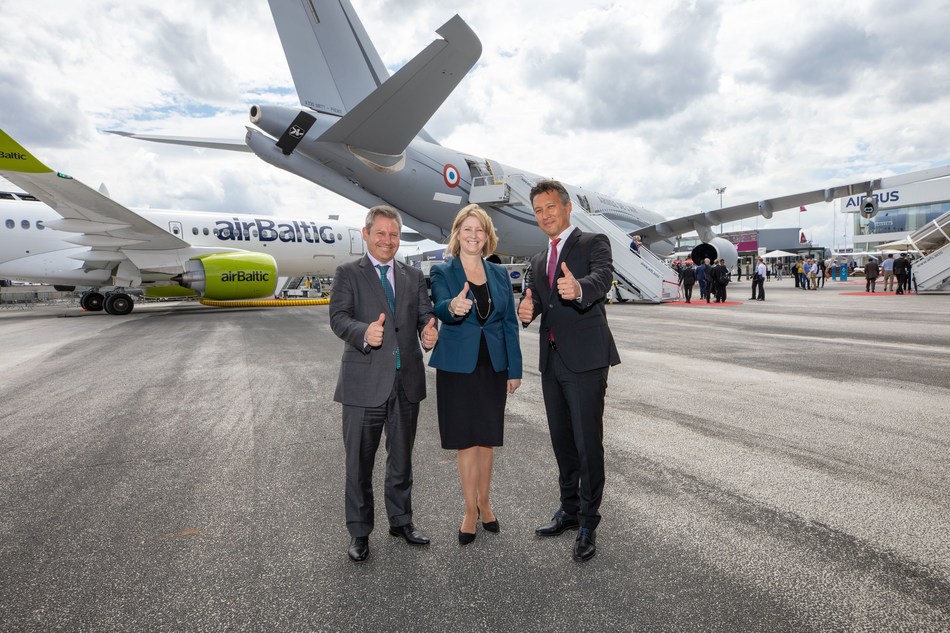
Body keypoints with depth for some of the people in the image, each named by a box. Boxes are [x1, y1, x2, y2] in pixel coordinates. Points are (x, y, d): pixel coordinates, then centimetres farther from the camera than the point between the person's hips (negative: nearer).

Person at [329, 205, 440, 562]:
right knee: (359, 464, 9)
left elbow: (424, 315, 4)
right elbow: (338, 318, -12)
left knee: (401, 459, 18)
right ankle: (359, 532, 28)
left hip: (407, 382, 4)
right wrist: (363, 333, -33)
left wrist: (429, 333, -19)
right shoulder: (348, 274, 0)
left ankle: (401, 520, 37)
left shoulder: (414, 276, 12)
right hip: (364, 383, -3)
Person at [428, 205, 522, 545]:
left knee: (487, 438, 12)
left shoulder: (500, 274, 7)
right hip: (458, 367, -3)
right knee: (466, 440, 4)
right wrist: (453, 308, -47)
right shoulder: (442, 272, -3)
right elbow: (440, 308, -22)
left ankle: (484, 502, 31)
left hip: (493, 367, 3)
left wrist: (514, 369, 4)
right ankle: (471, 510, 20)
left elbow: (510, 323, 8)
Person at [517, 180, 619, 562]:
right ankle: (569, 509, 34)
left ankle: (588, 523, 15)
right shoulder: (538, 260, 18)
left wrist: (578, 288, -46)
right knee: (562, 440, 17)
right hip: (551, 360, 7)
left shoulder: (594, 243, -3)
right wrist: (526, 311, -11)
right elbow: (533, 302, 13)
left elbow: (602, 278, -23)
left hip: (585, 359, -7)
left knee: (588, 441, -1)